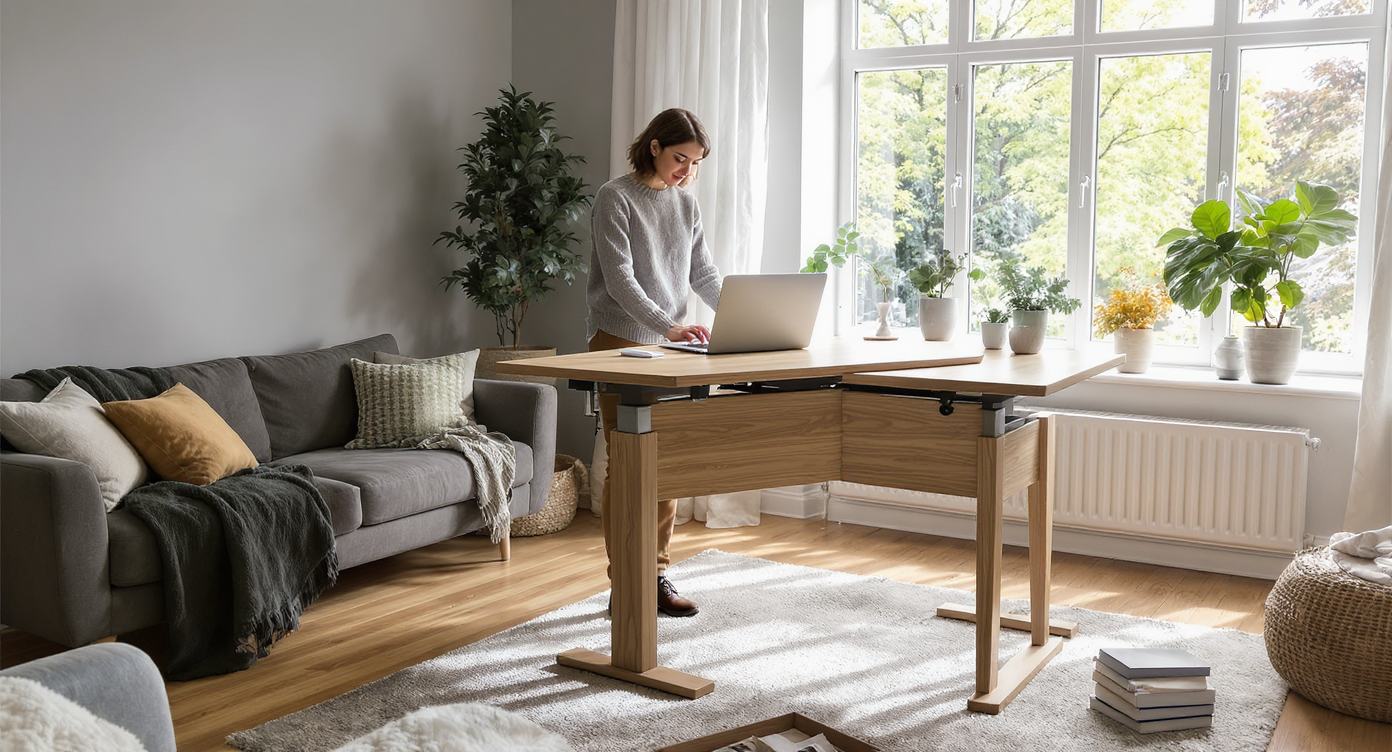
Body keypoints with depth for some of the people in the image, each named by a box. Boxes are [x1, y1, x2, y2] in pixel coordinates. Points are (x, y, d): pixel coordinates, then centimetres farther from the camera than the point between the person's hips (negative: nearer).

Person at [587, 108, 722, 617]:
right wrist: (668, 326, -27)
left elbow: (703, 274, 12)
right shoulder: (615, 198, -8)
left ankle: (657, 575, 15)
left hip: (670, 345, 6)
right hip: (621, 343, -6)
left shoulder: (686, 203, 12)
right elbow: (620, 280, -16)